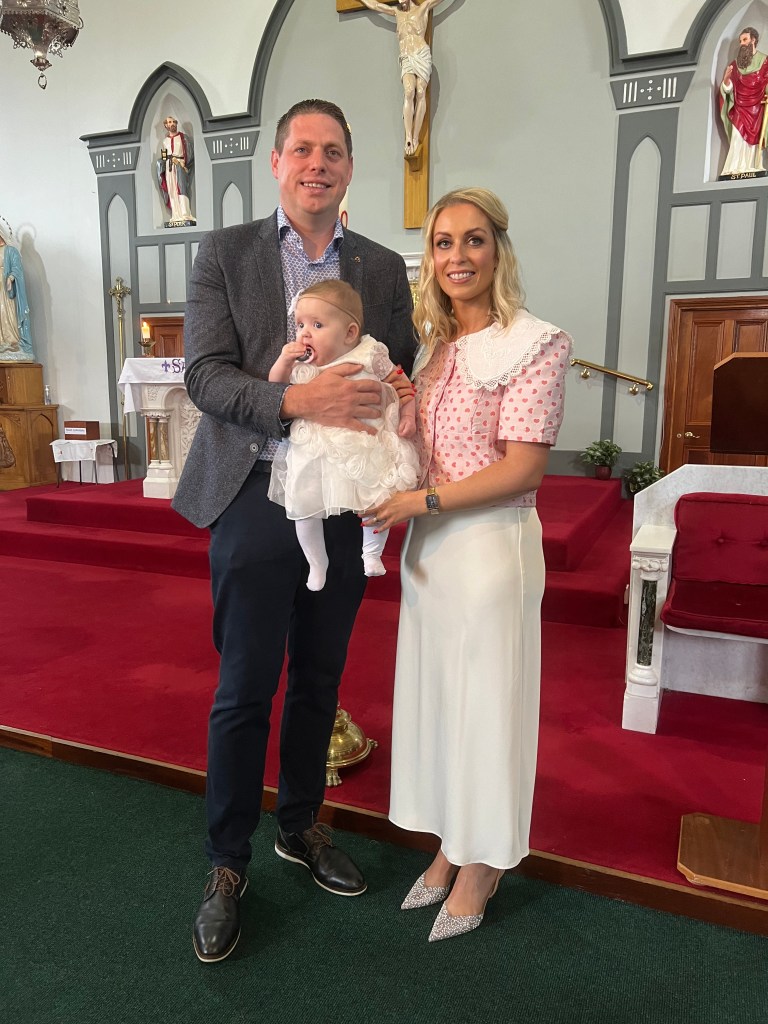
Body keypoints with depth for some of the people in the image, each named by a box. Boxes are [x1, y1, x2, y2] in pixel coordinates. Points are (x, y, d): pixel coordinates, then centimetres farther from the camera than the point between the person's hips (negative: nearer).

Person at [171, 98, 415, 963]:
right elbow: (204, 375, -7)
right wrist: (299, 400, -23)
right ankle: (227, 866, 25)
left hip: (344, 503, 3)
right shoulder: (224, 253, 3)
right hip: (257, 497, -3)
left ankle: (300, 825, 38)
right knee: (244, 690, 5)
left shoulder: (384, 268, 10)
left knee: (319, 682, 16)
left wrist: (393, 392, -12)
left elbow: (402, 376, 12)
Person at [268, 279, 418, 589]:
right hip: (313, 453, 3)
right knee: (304, 510, 9)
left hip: (364, 450, -2)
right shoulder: (300, 364, 1)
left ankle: (372, 551, 30)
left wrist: (408, 416, -8)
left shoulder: (370, 356, -6)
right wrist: (283, 361, -10)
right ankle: (317, 563, 32)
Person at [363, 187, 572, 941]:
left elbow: (524, 464, -16)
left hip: (492, 542, -7)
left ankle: (483, 862, 28)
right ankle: (451, 845, 34)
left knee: (486, 697, 6)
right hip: (428, 542, 7)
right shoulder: (432, 346, 11)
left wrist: (421, 500, -18)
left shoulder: (533, 343, -9)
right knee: (434, 693, 14)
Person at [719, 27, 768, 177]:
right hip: (740, 108, 2)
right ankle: (736, 170, -18)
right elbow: (727, 89, 8)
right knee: (738, 138, -12)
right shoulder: (735, 63, 14)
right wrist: (726, 78, -13)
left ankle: (752, 170, -11)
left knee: (754, 138, -7)